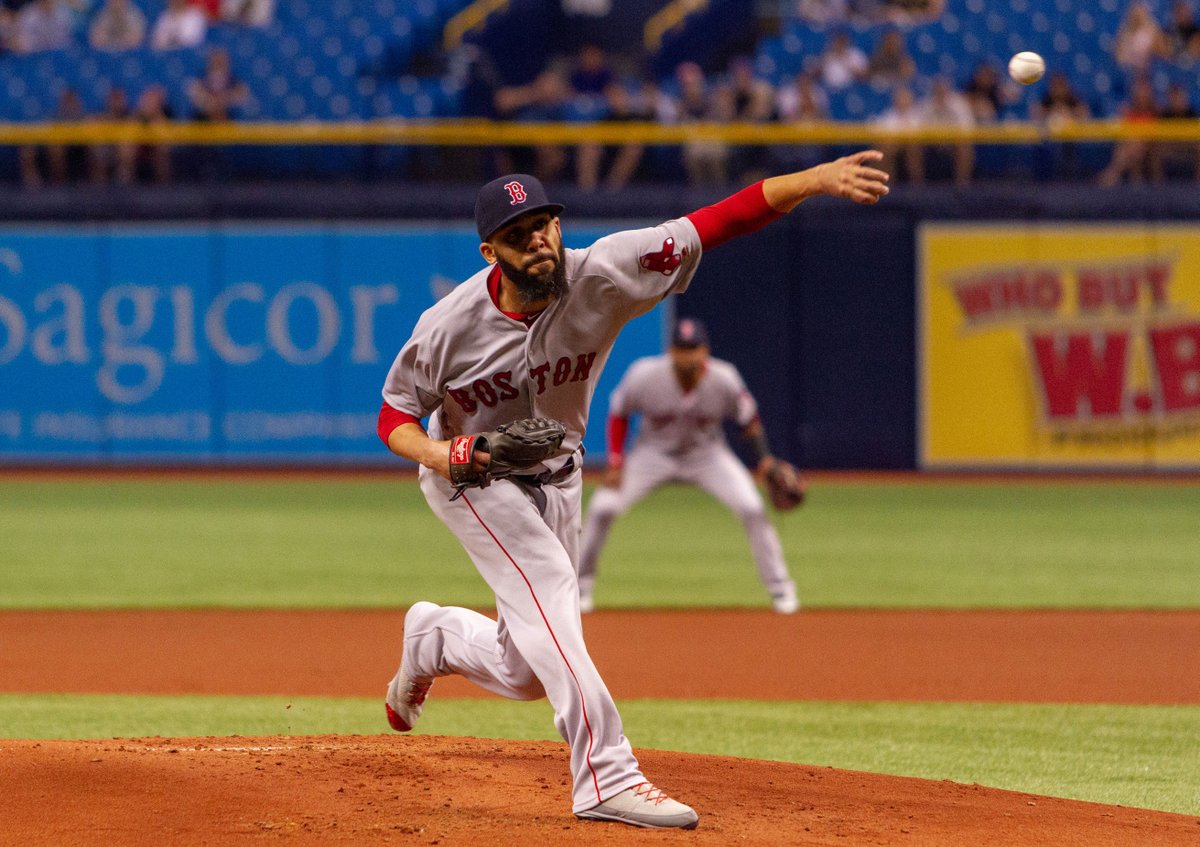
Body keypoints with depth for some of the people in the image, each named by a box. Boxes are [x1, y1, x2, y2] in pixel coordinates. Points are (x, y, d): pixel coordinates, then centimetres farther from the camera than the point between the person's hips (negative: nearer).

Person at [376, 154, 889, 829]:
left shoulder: (600, 277, -25)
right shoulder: (450, 327, -25)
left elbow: (718, 223, -35)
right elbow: (396, 414, -10)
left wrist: (815, 180, -47)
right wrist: (438, 454, -33)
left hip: (556, 478, 4)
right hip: (471, 476, -4)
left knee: (529, 672, 6)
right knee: (548, 589, -26)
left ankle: (436, 638, 38)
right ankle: (607, 775, -27)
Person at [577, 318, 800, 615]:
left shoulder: (725, 381, -23)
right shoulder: (644, 376, -25)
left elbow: (748, 420, -6)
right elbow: (618, 414, -7)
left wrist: (764, 459, -19)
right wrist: (615, 464, -14)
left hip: (707, 454, 0)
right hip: (654, 453, 0)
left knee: (752, 510, -19)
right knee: (602, 509, -17)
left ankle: (779, 586, -2)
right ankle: (581, 584, 5)